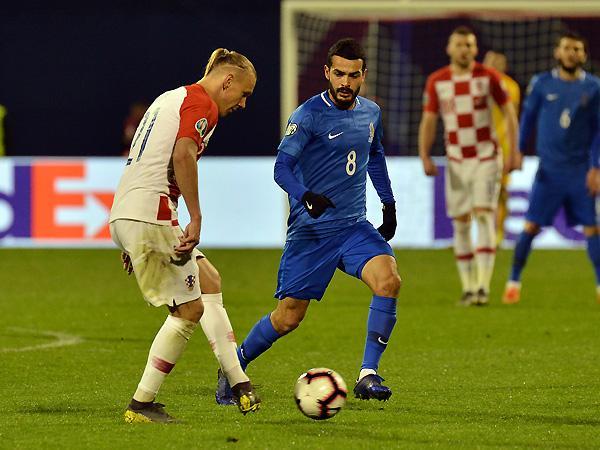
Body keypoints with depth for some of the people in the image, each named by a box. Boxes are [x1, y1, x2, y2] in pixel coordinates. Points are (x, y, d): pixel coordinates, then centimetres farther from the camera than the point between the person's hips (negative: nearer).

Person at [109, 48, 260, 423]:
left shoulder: (172, 98, 24)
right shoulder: (202, 104, -5)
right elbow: (183, 155, -23)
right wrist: (196, 218, -21)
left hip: (124, 215, 10)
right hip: (151, 215, -10)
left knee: (209, 281, 16)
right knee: (189, 309, -3)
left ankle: (238, 383, 15)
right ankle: (142, 404, 0)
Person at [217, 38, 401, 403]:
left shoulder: (371, 113, 8)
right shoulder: (309, 115, -11)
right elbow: (282, 166, -21)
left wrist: (389, 203, 27)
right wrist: (307, 197, -39)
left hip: (354, 226, 4)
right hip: (310, 230, -4)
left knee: (389, 280, -24)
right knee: (288, 318, -1)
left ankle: (368, 376, -17)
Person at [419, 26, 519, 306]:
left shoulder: (488, 76, -4)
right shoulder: (436, 81, 1)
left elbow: (509, 112, 2)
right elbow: (428, 121, 6)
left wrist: (513, 153, -4)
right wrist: (425, 158, -5)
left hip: (486, 157, -3)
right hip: (456, 160, 3)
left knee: (484, 216, -15)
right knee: (460, 223, 2)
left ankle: (483, 286, -19)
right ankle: (468, 288, 9)